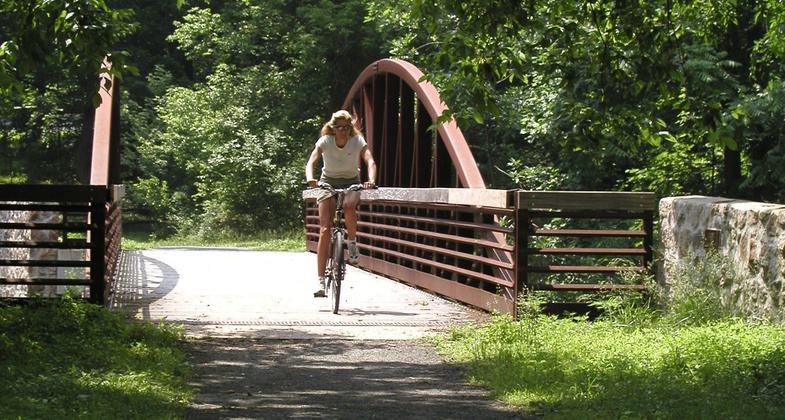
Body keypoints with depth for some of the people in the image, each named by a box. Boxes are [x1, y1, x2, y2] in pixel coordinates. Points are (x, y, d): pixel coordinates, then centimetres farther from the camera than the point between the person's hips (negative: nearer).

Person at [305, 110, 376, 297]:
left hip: (351, 183, 0)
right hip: (328, 183, 0)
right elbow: (310, 163, -23)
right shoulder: (325, 141, -13)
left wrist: (371, 180, -46)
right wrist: (310, 179, -45)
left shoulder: (358, 141, -14)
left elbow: (370, 162, -26)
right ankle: (321, 280, -11)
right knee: (325, 230, -11)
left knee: (349, 206, -38)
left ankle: (352, 243, -11)